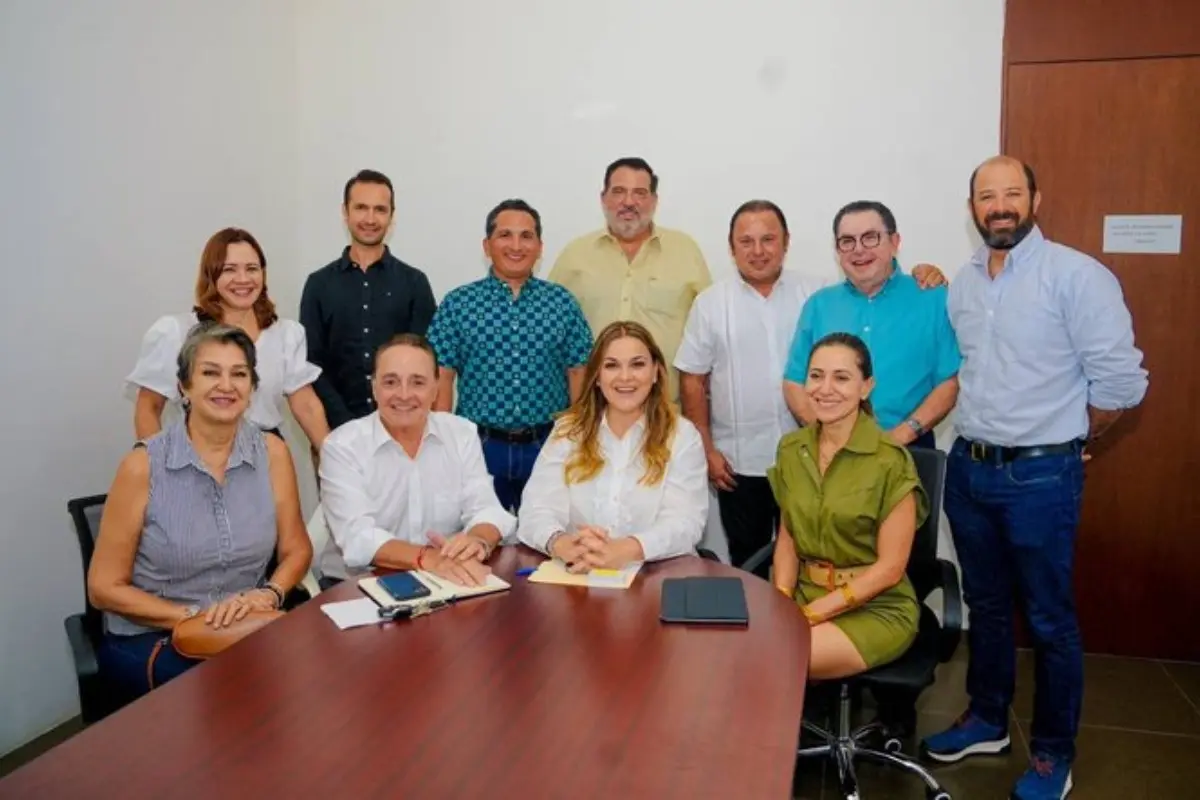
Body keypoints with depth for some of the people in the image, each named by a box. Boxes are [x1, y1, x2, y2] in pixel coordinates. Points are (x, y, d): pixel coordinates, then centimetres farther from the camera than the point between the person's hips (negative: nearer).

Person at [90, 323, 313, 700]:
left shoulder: (272, 452, -1)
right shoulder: (144, 465, -10)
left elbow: (296, 550, 6)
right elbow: (105, 587, -5)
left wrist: (268, 594, -15)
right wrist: (194, 617, -16)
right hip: (148, 637, -3)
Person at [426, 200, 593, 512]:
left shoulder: (563, 303, 4)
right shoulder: (457, 304, 1)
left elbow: (578, 375, 5)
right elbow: (441, 379, 0)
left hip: (549, 446, 1)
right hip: (479, 446, -1)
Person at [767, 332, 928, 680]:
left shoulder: (891, 462, -14)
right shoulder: (791, 449, 3)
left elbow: (890, 567, -13)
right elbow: (787, 538, 8)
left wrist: (811, 614, -17)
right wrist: (782, 601, -9)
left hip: (876, 609, -4)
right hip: (804, 596, 5)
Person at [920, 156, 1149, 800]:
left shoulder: (1076, 275, -13)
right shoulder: (963, 283, 7)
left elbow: (1120, 381, -13)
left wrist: (1066, 436, -1)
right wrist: (982, 435, 10)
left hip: (1040, 476, -6)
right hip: (968, 468, 6)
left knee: (1048, 619, 8)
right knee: (986, 605, 19)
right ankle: (986, 719, 37)